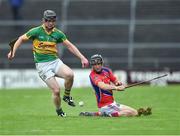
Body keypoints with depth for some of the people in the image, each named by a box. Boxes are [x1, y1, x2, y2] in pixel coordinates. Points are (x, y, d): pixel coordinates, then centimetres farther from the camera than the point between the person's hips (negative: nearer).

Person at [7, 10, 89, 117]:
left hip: (55, 61, 3)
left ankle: (67, 96, 0)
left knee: (70, 74, -27)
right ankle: (59, 110, 13)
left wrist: (82, 58, 1)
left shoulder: (58, 33, 4)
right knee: (56, 90, -15)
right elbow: (21, 39, 6)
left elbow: (70, 46, 9)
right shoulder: (36, 31, -5)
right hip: (42, 65, -3)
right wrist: (13, 51, -7)